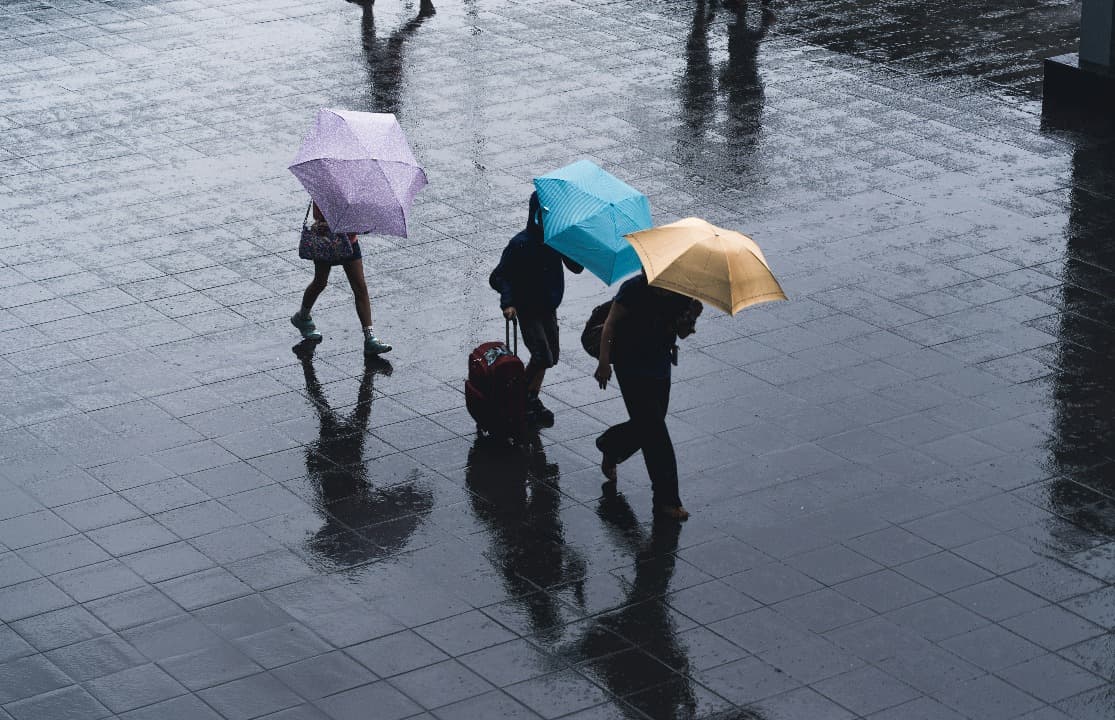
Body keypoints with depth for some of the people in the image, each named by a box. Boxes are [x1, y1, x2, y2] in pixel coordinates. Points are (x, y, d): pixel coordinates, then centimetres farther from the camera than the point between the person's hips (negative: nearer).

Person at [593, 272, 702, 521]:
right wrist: (604, 362, -15)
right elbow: (610, 323, -11)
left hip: (660, 364, 6)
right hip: (630, 364, -6)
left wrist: (691, 318, -21)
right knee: (654, 429, -8)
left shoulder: (682, 294, -5)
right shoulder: (635, 289, -19)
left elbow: (683, 333, 1)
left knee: (649, 424, 16)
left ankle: (609, 446, 47)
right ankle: (666, 500, -3)